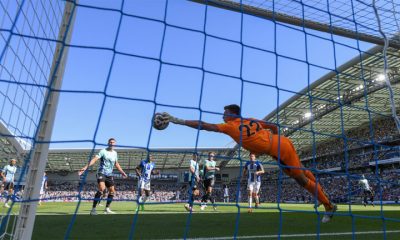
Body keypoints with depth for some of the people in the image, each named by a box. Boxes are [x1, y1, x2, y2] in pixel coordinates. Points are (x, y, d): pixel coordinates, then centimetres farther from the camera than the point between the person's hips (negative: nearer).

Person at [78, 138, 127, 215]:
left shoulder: (115, 153, 11)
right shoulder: (103, 151, -6)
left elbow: (116, 164, 24)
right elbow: (94, 159, -17)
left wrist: (122, 172, 26)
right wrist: (86, 167, -28)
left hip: (109, 175, 7)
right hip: (101, 173, -6)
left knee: (112, 191, 6)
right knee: (101, 188, -25)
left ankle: (107, 209, 22)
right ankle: (93, 209, -17)